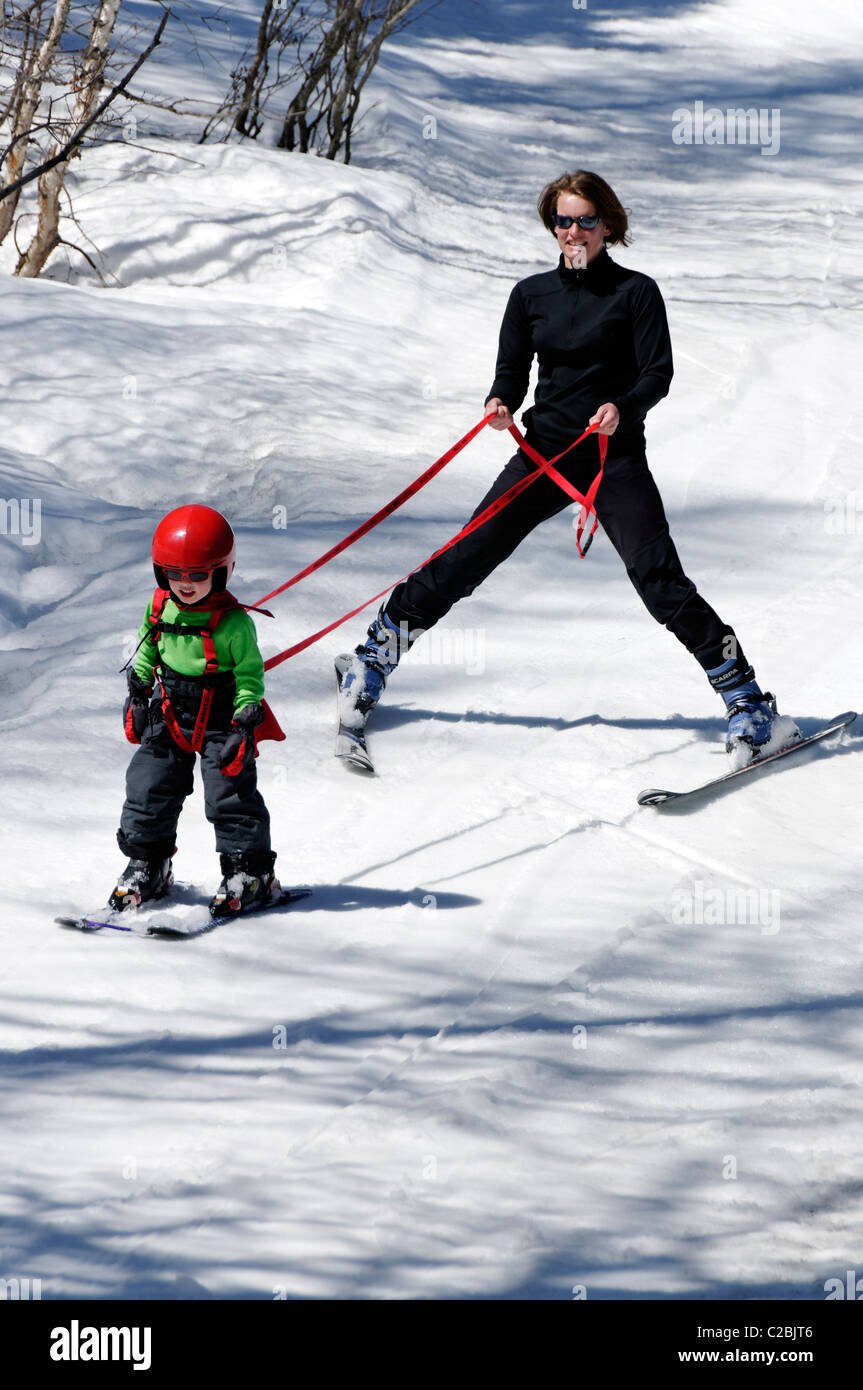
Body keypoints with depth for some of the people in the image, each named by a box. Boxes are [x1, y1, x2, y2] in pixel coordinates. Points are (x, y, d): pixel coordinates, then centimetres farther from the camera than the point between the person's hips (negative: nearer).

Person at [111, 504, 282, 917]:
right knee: (149, 789, 6)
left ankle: (251, 873, 8)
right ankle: (146, 864, 22)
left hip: (221, 723, -5)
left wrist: (245, 723, -17)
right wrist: (137, 693, 14)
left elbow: (250, 675, -12)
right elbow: (147, 652, 15)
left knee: (230, 796, -5)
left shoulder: (234, 623, -18)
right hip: (170, 717, 5)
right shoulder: (160, 607, -2)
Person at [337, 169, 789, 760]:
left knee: (659, 580, -15)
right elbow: (512, 369, 10)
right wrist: (501, 403, -14)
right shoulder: (532, 294, 9)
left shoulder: (636, 292, -2)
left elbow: (659, 372, -7)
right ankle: (378, 652, 16)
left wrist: (623, 407, -28)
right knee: (467, 561, 0)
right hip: (544, 451, 3)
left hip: (615, 456, -3)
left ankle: (744, 694, -11)